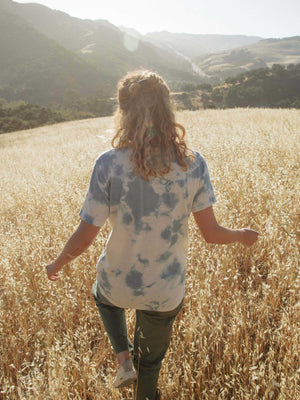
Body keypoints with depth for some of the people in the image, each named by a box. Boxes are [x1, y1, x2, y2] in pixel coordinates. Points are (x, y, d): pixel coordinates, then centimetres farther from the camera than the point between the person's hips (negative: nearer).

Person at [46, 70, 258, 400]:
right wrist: (242, 235, 12)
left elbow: (85, 237, -16)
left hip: (119, 285, -1)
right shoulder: (193, 164, -15)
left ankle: (124, 359, 24)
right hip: (166, 293, 2)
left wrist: (56, 265, 4)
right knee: (150, 363, 29)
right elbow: (211, 233, -10)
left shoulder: (108, 164, -20)